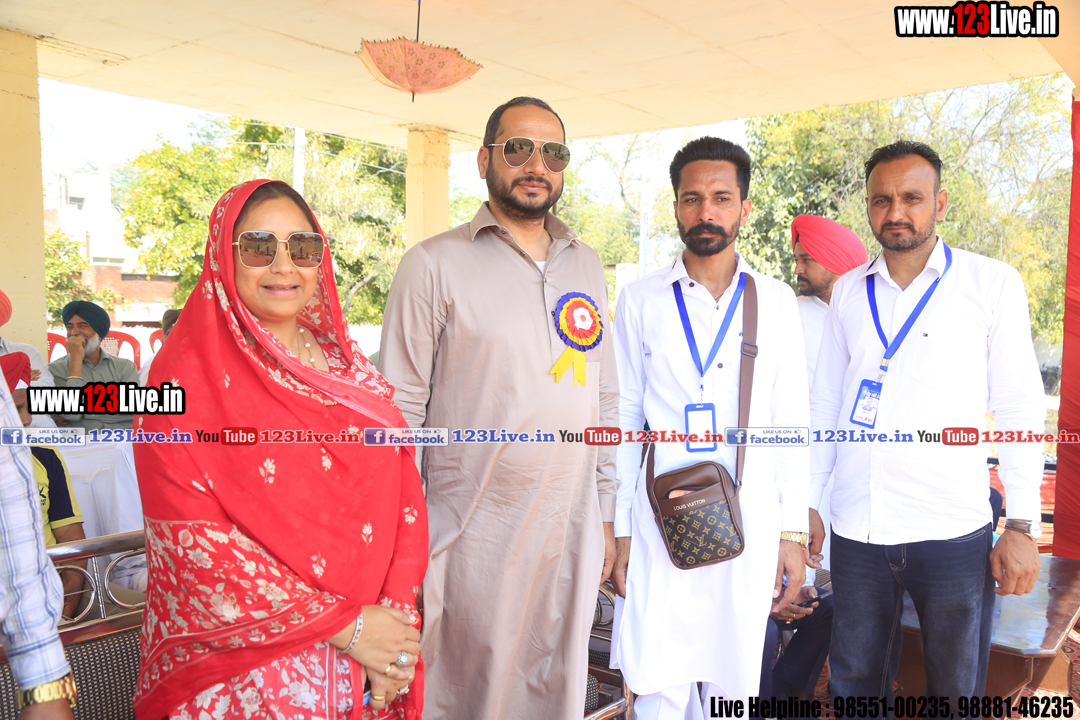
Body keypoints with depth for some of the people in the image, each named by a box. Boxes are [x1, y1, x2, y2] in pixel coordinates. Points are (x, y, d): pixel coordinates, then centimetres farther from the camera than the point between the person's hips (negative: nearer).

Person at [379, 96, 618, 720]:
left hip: (571, 532, 5)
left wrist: (605, 514, 12)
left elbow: (604, 397, 13)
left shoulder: (587, 266, 10)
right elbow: (398, 412, -6)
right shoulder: (435, 265, -6)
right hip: (470, 534, -4)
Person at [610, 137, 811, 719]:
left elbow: (790, 422, 7)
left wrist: (794, 532, 4)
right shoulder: (640, 300, 3)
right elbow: (623, 419, 4)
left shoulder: (776, 301, 6)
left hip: (751, 524, 1)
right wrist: (618, 528, 2)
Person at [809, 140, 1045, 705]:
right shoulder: (848, 292, 8)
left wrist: (1022, 526, -5)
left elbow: (1020, 409, 0)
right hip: (856, 531, 3)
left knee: (956, 690, 11)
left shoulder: (993, 284, 1)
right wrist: (805, 504, 10)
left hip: (953, 532, -2)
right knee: (855, 685, 14)